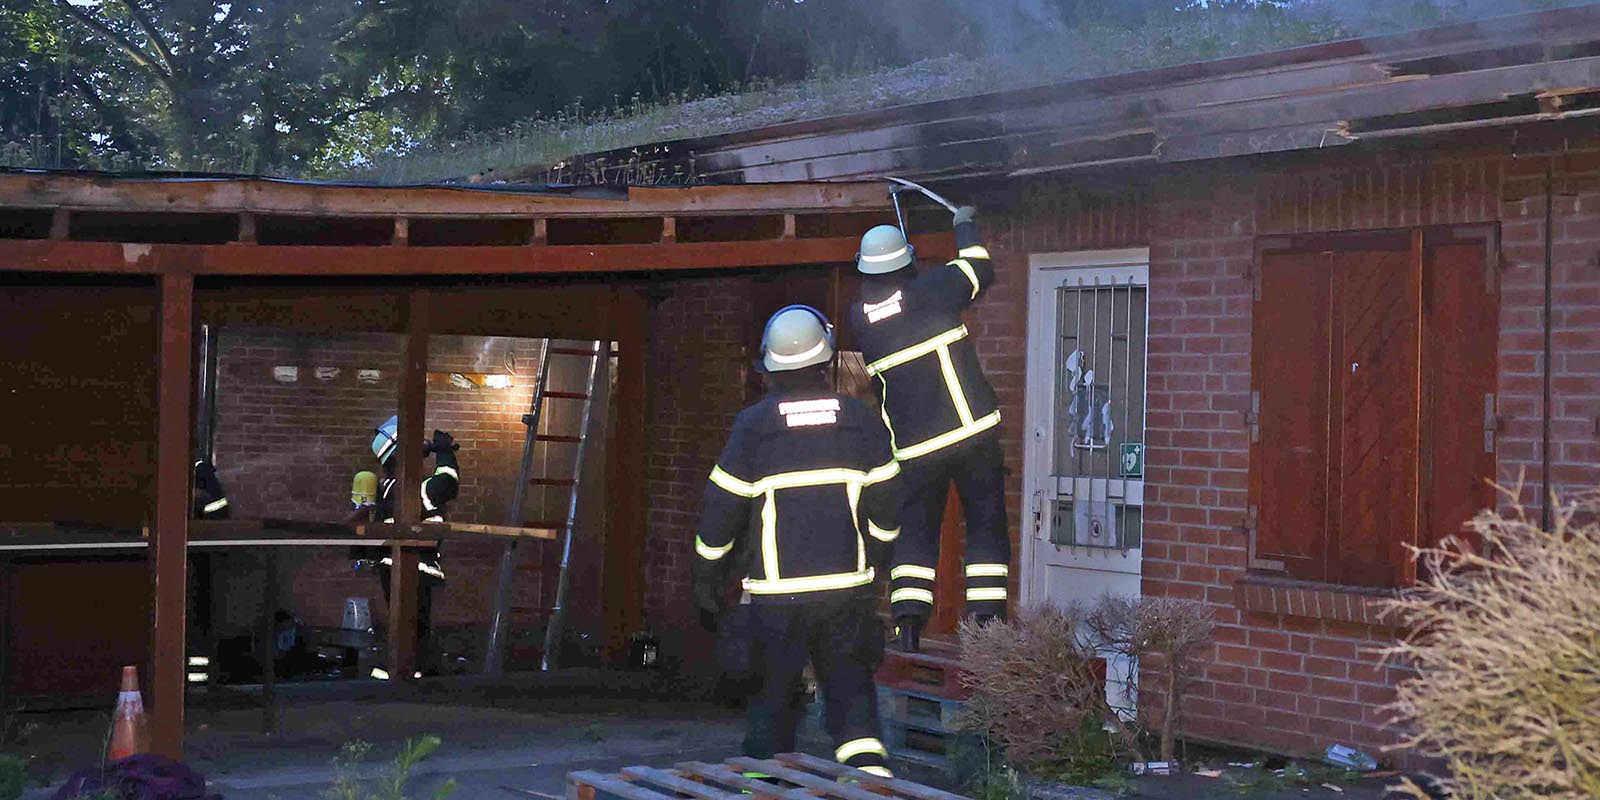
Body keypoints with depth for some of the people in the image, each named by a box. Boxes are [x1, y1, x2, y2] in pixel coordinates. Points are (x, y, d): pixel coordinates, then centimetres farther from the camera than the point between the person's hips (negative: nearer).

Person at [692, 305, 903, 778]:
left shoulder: (754, 425, -6)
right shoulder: (860, 420, 1)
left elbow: (721, 511, -3)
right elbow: (885, 511, 8)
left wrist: (706, 584, 8)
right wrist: (871, 563, 24)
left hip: (777, 594, -2)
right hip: (849, 588, 2)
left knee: (772, 695, 9)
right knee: (851, 690, 8)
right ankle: (871, 775, -6)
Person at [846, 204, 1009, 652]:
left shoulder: (859, 315, 1)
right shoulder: (927, 290, -8)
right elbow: (979, 272, 5)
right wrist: (965, 227, 22)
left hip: (913, 444, 3)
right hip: (972, 430, -3)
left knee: (914, 530, 11)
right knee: (986, 524, 5)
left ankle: (907, 622, 0)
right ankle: (987, 620, 0)